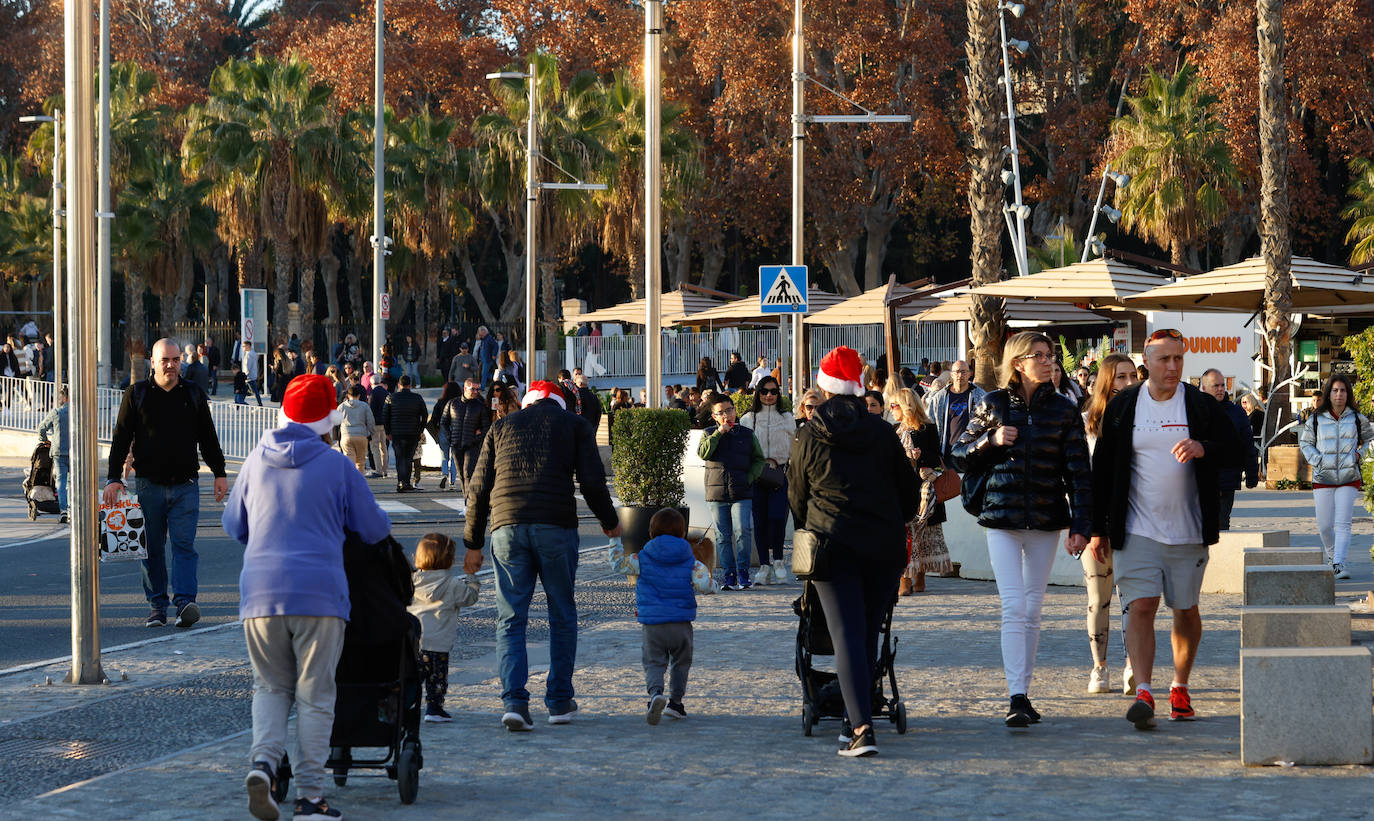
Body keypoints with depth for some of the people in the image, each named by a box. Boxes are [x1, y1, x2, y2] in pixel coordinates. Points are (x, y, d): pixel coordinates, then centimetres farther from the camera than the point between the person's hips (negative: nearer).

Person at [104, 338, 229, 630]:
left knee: (184, 545, -10)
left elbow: (208, 438, 15)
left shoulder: (194, 395, 9)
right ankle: (157, 606, 11)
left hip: (185, 485, 0)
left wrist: (220, 473, 11)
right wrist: (114, 478, -5)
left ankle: (185, 602, -19)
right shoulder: (136, 394, 4)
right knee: (153, 548, 4)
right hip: (149, 485, 0)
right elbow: (121, 439, 3)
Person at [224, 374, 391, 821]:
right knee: (314, 696, 4)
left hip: (260, 594, 3)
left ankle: (263, 759, -8)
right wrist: (331, 521, 29)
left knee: (270, 687, 16)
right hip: (320, 594, -3)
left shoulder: (256, 462, 9)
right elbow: (375, 529, 7)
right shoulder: (335, 465, 0)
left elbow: (232, 525, 21)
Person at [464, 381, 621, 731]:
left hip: (506, 527, 1)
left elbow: (478, 489, 15)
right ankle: (560, 701, 16)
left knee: (510, 619, 3)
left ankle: (514, 701, -11)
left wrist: (473, 544, 20)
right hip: (556, 527, -1)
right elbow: (593, 482, 4)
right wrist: (609, 522, 20)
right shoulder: (574, 424, 14)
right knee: (562, 616, 13)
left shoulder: (501, 426, 19)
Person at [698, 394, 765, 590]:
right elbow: (703, 453, -9)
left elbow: (758, 460, 14)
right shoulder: (709, 434, 9)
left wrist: (750, 478, -2)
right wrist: (719, 433, -11)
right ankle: (728, 574, 10)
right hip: (716, 493, 1)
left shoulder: (747, 434, 10)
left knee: (743, 531, -13)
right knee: (723, 536, 4)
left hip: (742, 493, -1)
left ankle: (743, 571, -1)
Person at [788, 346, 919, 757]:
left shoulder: (808, 438, 2)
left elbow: (796, 497, 13)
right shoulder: (882, 432, 6)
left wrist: (809, 530, 31)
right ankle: (857, 719, 18)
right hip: (885, 548, 2)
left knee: (847, 636, -7)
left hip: (833, 548, -2)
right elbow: (909, 492, 11)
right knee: (868, 634, 13)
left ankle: (862, 728, -22)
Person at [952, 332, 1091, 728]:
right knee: (1013, 607, -11)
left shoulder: (1064, 410, 3)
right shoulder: (994, 405, 2)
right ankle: (1016, 698, -16)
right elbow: (959, 453, 9)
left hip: (1046, 521, 2)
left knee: (1033, 610, 8)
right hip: (1002, 518, -2)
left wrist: (1080, 526, -5)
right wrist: (992, 440, -10)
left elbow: (1078, 471, 1)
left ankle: (1023, 692, 18)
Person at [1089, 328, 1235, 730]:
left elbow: (1234, 450, 1)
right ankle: (1143, 693, -19)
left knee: (1186, 610, 9)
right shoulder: (1122, 407, 4)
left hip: (1189, 530, 1)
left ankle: (1180, 689, 26)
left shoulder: (1202, 406, 2)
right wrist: (1099, 528, 5)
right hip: (1137, 530, -1)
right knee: (1140, 607, -13)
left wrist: (1203, 449, -21)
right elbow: (1102, 468, 7)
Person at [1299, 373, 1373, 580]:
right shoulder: (1316, 419, 2)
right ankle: (1331, 555, 29)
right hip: (1323, 478, 1)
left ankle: (1339, 564, -15)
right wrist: (1316, 460, -1)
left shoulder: (1357, 419, 4)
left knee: (1342, 524, -12)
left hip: (1349, 478, -1)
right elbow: (1305, 442, 14)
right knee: (1324, 525, 3)